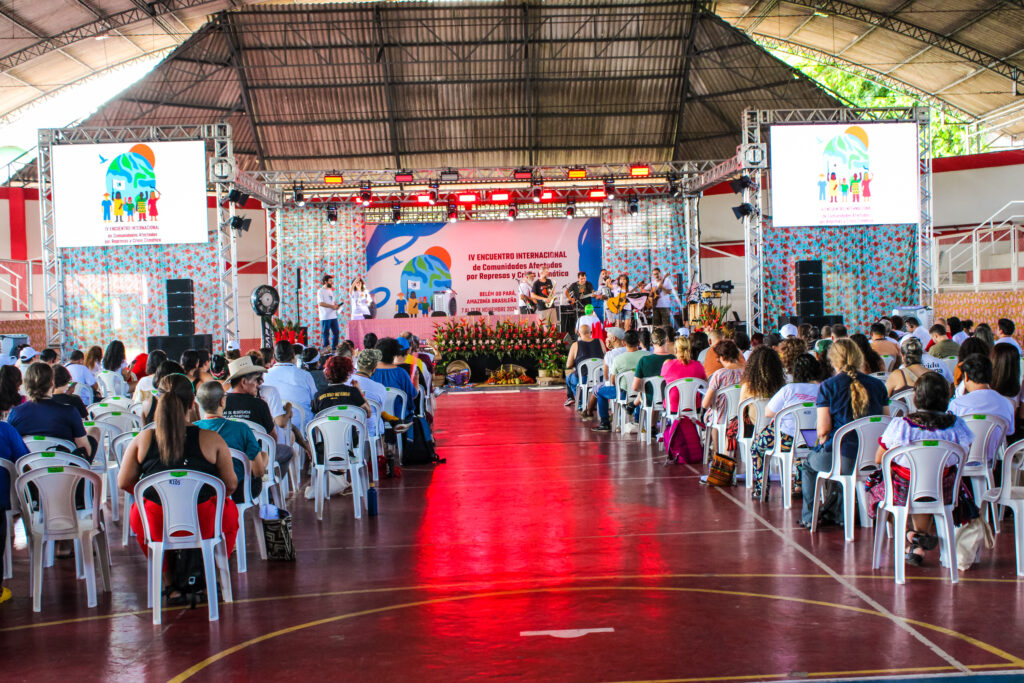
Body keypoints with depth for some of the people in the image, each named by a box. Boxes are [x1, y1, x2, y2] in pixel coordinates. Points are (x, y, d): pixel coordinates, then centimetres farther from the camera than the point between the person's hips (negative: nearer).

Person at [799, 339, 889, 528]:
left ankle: (809, 516, 31)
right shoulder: (878, 385, 5)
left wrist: (823, 442, 11)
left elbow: (823, 429, -10)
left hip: (841, 459, -4)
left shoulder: (828, 386, -6)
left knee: (809, 463, 30)